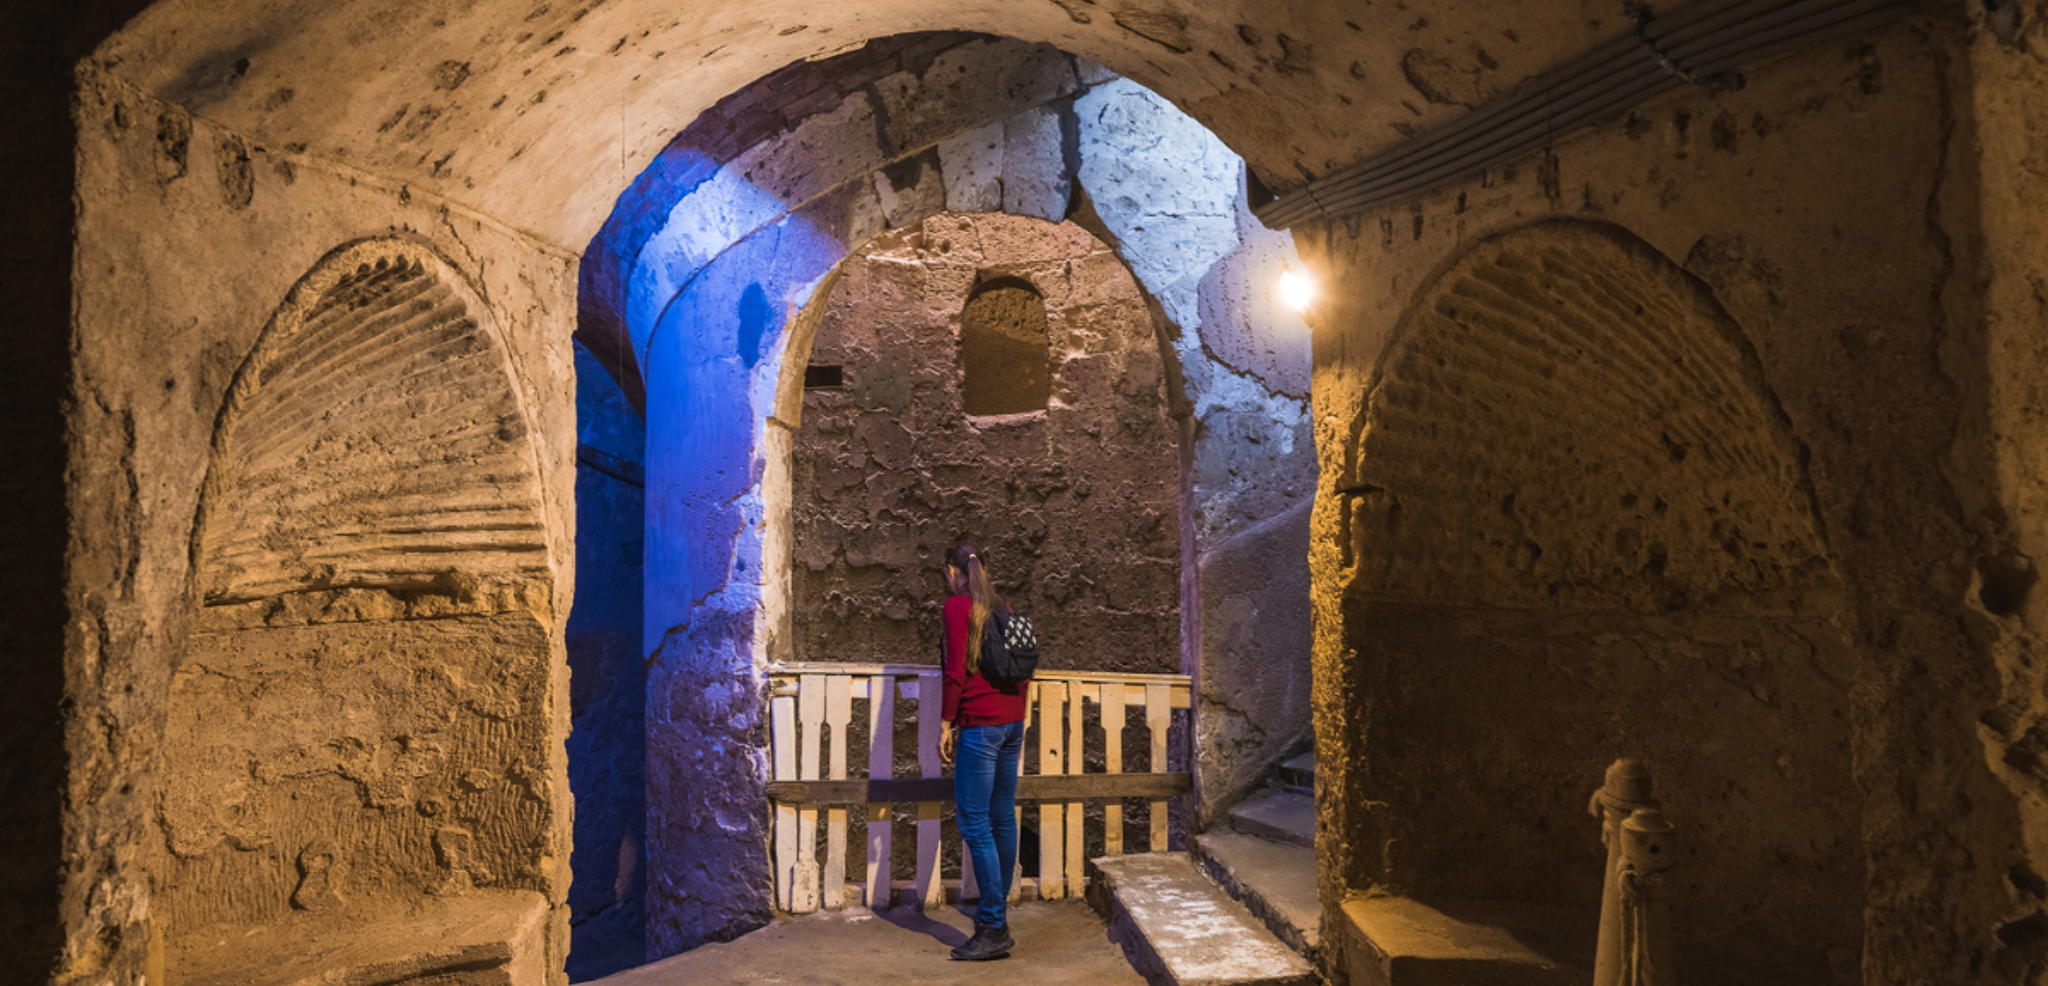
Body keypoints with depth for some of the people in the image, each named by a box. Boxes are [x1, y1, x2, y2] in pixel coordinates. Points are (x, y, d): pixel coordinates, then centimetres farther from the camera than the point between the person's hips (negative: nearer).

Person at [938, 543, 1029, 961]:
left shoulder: (958, 606, -6)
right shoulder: (1002, 608, 15)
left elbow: (956, 670, -12)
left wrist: (947, 723, -6)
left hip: (979, 723, -8)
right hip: (1012, 720, 8)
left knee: (974, 822, -6)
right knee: (1003, 817, 12)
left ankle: (994, 929, -6)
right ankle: (998, 908, 20)